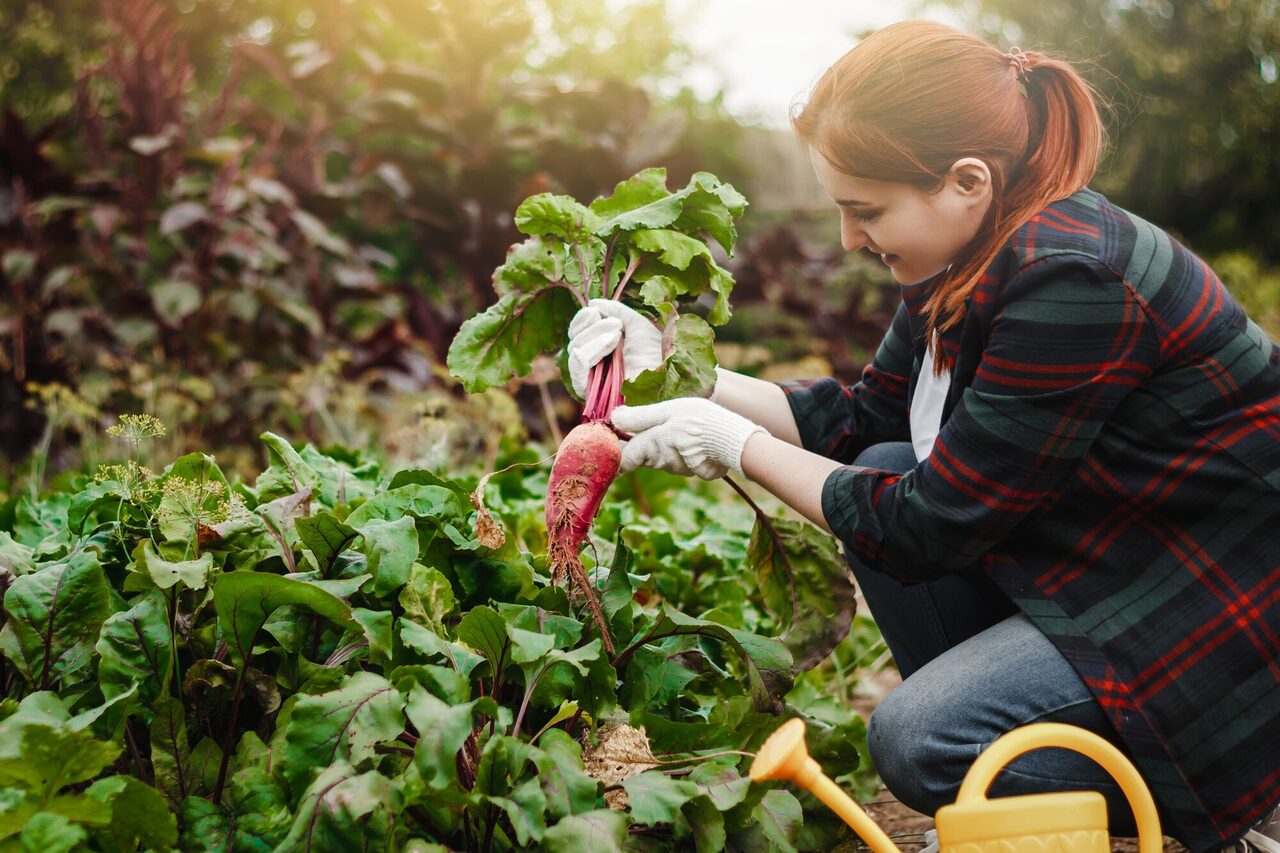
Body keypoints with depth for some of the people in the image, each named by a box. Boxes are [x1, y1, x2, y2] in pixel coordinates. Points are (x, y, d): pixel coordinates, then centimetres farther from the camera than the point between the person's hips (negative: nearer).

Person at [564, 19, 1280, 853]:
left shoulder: (1073, 282, -29)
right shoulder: (975, 257, -1)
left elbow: (931, 526, -24)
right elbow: (861, 419, 8)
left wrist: (733, 444, -14)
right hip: (1110, 560, 9)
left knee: (918, 739, -19)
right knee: (879, 472, 0)